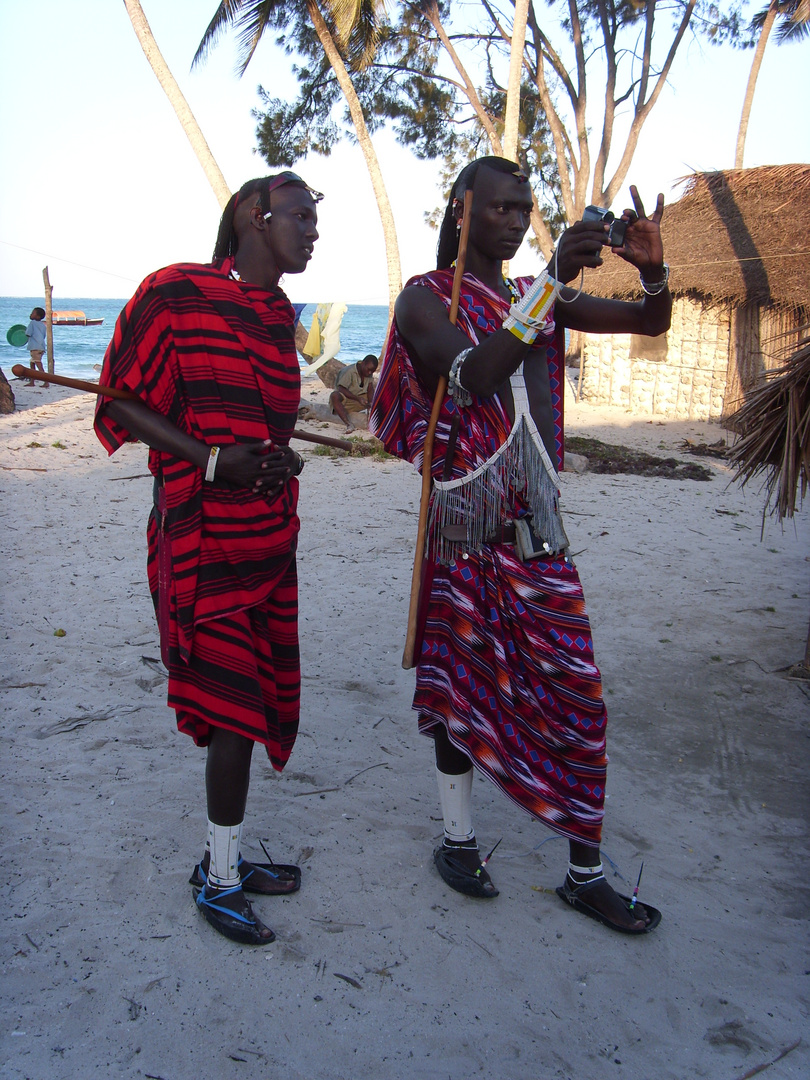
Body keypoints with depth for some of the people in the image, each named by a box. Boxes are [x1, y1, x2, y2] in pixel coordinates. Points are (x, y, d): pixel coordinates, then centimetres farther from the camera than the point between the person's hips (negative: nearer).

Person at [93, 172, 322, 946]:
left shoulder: (278, 314, 13)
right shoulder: (177, 293, -9)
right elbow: (121, 402, -8)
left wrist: (279, 456, -1)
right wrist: (215, 460, -19)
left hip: (269, 536, 8)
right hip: (205, 540, -7)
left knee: (254, 704, 11)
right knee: (234, 711, -5)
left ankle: (226, 860, 28)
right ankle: (218, 881, 15)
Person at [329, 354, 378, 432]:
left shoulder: (369, 373, 1)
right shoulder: (349, 371, -20)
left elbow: (370, 389, -4)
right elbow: (341, 389, -24)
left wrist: (371, 402, -25)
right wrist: (358, 399, -33)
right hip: (345, 399, -6)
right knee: (334, 396, -41)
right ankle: (348, 424, -50)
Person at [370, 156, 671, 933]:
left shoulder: (538, 295, 14)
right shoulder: (425, 299, -2)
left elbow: (649, 323, 11)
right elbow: (476, 377, -21)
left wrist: (652, 268, -10)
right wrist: (553, 281, -25)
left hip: (537, 529, 5)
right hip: (466, 529, -4)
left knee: (575, 694, 4)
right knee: (461, 686, 6)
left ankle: (585, 873, 17)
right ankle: (458, 840, 27)